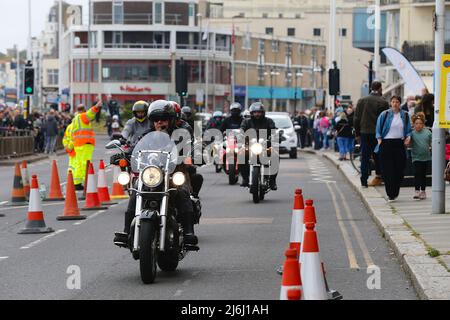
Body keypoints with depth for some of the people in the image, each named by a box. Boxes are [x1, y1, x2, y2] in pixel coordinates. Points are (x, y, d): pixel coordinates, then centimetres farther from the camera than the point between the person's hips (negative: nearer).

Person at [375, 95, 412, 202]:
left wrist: (408, 137, -5)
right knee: (388, 170, -7)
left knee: (399, 169, 1)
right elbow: (378, 129, 5)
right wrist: (379, 140, -7)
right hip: (387, 143, -2)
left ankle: (395, 192, 15)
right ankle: (391, 194, -3)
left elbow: (408, 129, 14)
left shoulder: (405, 115, 9)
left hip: (400, 144, 2)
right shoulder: (384, 114, 3)